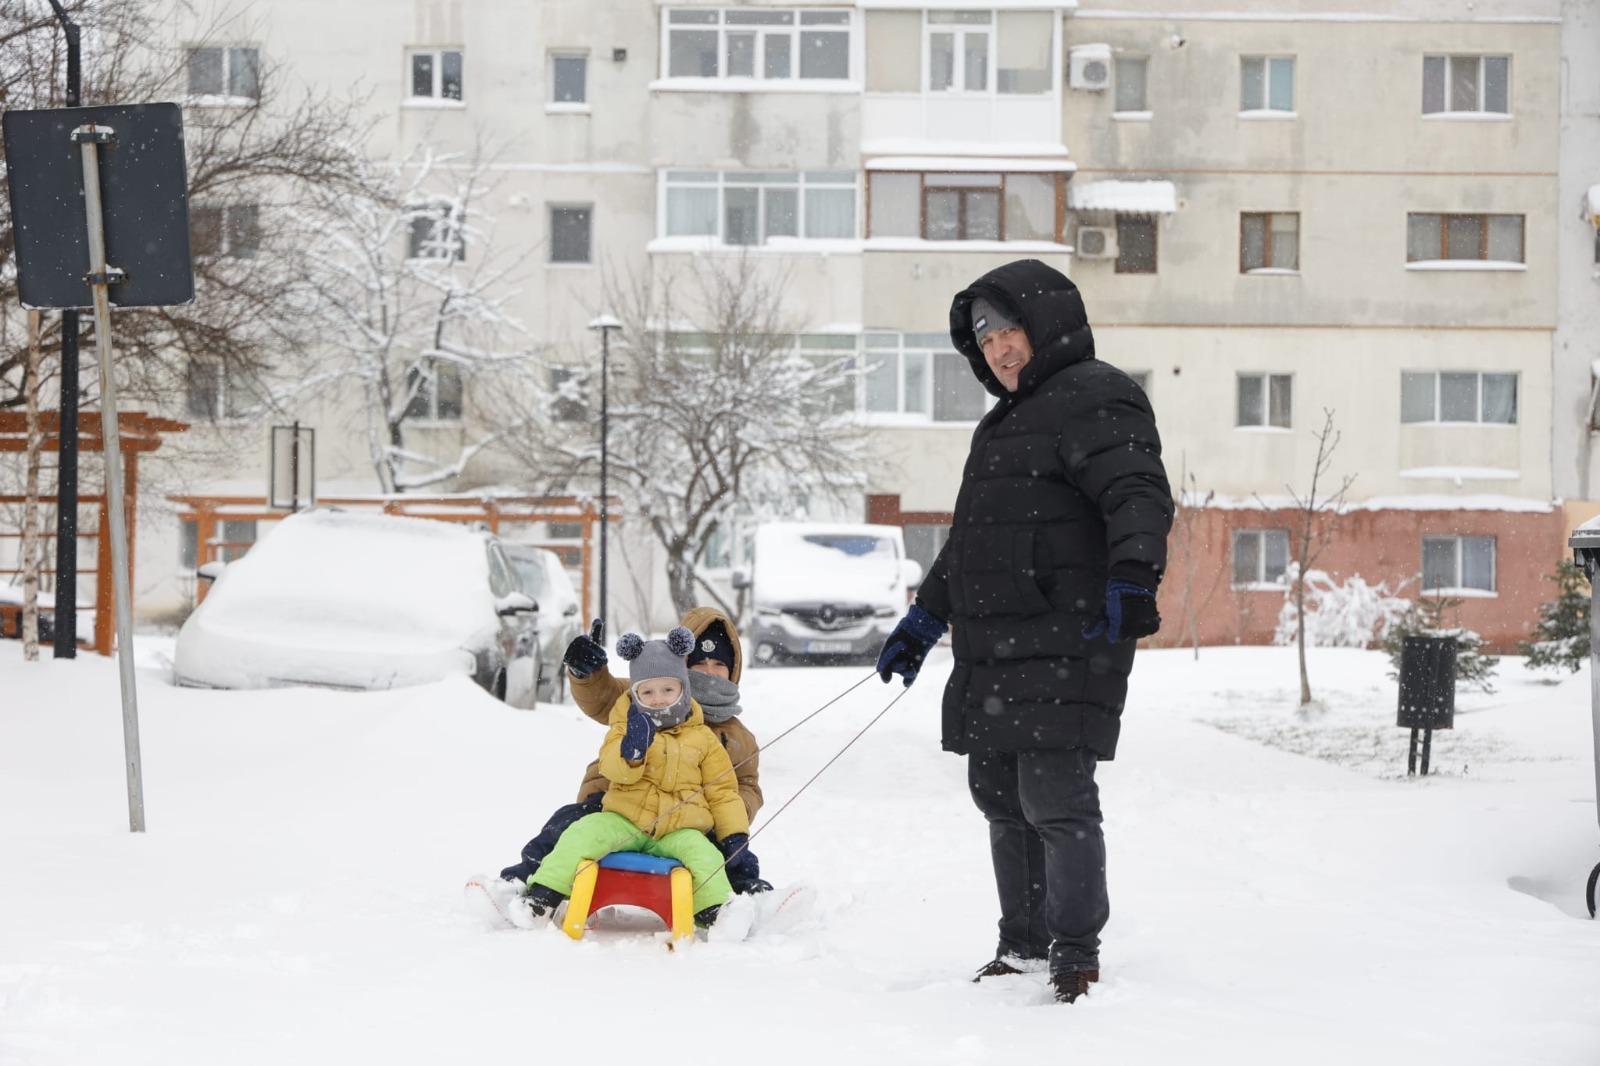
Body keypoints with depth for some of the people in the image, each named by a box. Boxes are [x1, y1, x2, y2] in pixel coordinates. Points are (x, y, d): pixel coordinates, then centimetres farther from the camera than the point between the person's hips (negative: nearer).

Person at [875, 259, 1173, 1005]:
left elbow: (1139, 495, -20)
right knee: (1000, 797, 11)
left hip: (1063, 648, -10)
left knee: (1055, 799, -11)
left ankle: (1077, 956, -3)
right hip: (992, 654, 10)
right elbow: (968, 539, 35)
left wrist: (1132, 577, -37)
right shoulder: (1006, 422, 26)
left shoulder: (1096, 399, -5)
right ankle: (1026, 947, 20)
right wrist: (925, 618, 37)